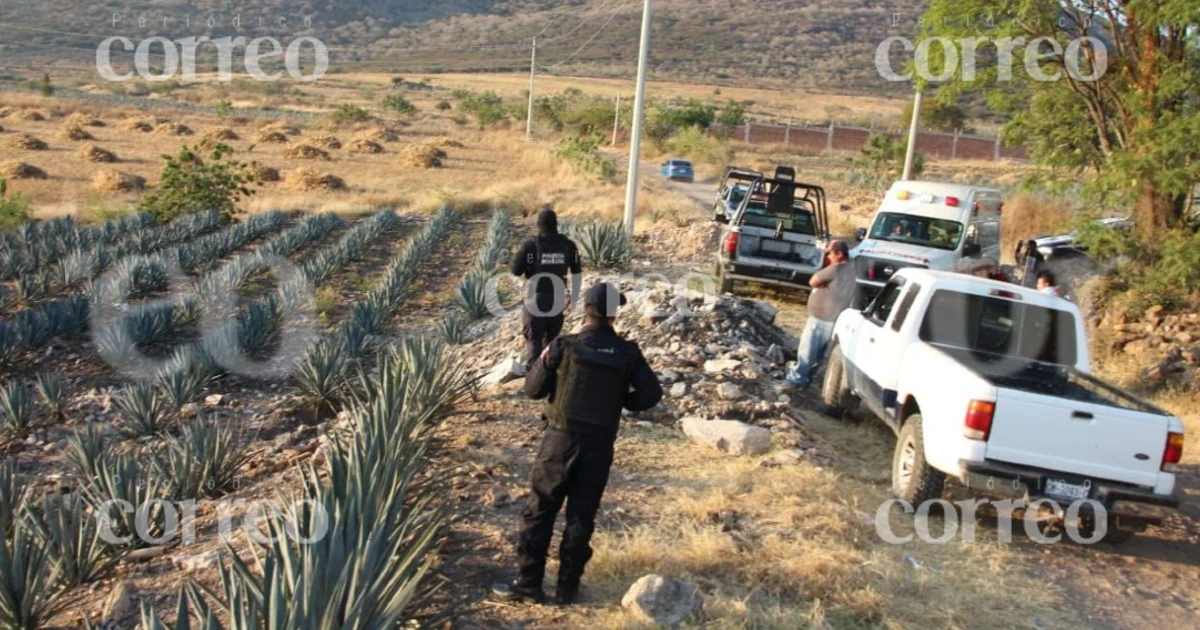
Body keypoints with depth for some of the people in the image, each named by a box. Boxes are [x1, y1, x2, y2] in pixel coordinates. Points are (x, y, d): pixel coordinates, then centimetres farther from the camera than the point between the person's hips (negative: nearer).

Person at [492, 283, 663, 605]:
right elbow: (652, 394, -6)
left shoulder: (564, 346, -9)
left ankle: (528, 583, 11)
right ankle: (567, 587, 16)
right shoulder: (628, 353, -4)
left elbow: (533, 389, -2)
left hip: (561, 439, -2)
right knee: (581, 517, 11)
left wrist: (542, 362, 15)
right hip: (599, 445, 2)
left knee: (540, 512, 8)